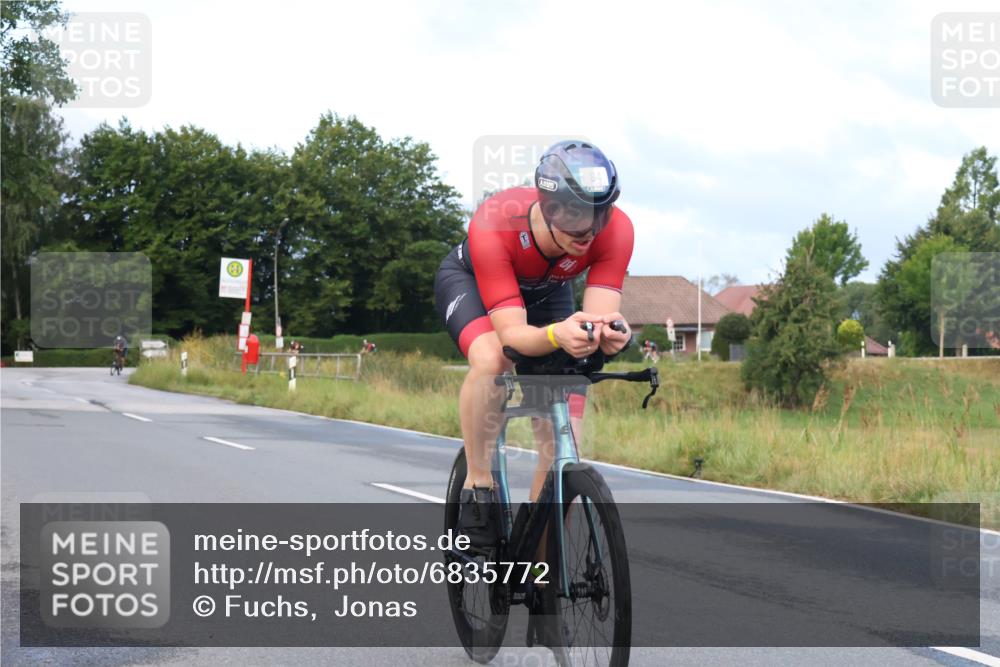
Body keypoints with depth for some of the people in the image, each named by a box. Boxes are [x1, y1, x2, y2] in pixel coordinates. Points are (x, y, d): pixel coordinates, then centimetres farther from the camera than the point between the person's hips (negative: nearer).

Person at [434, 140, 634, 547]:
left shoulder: (615, 229, -35)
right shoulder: (494, 226, -42)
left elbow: (600, 315, -37)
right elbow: (512, 333, -45)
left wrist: (610, 333, -61)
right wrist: (556, 336, -66)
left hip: (546, 293, 3)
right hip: (469, 280, -3)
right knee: (491, 359, -38)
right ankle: (477, 486, -20)